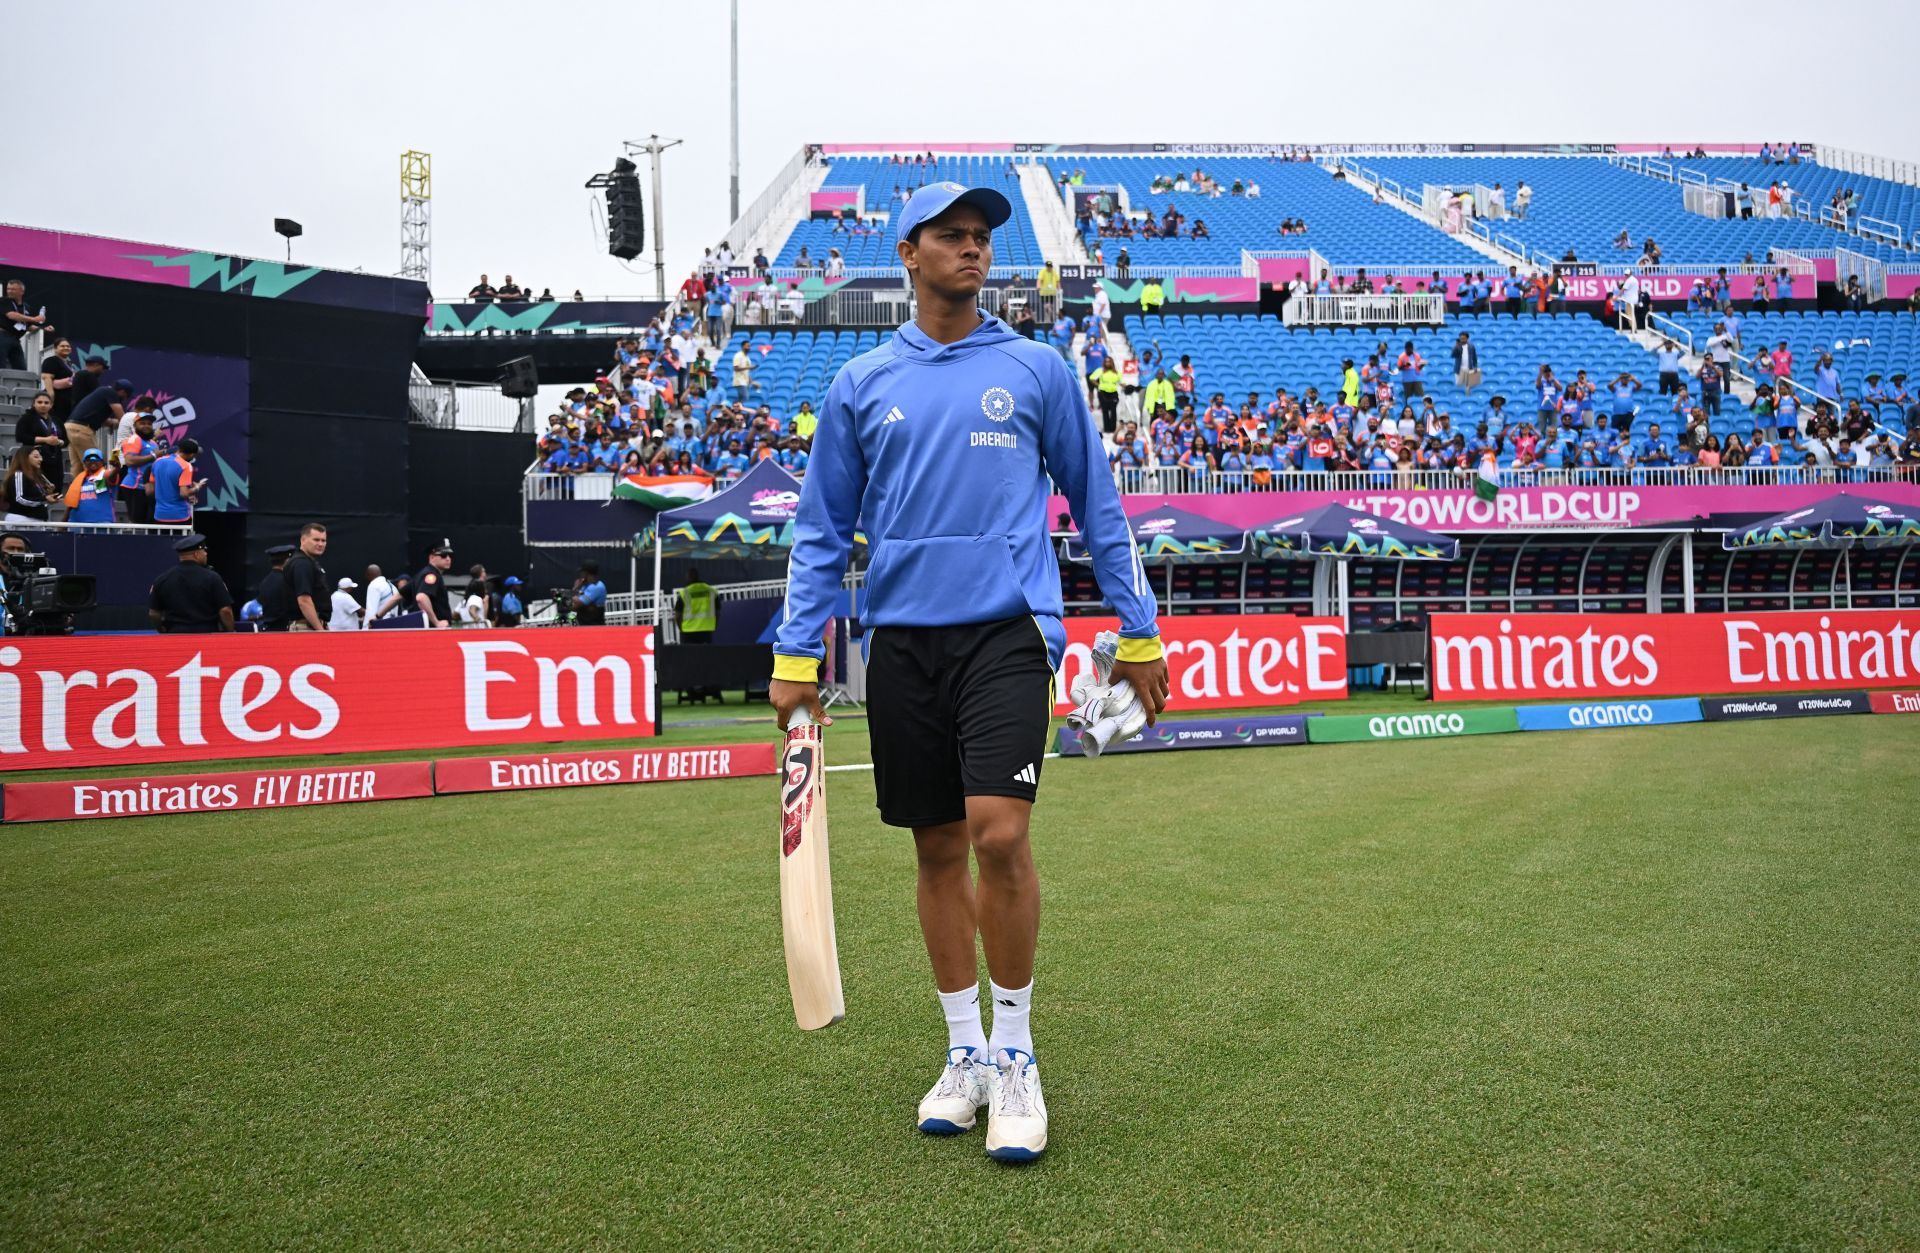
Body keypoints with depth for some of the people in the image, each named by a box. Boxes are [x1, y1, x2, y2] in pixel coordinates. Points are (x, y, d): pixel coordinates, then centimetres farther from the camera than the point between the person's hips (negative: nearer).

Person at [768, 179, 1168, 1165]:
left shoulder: (1037, 371, 7)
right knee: (937, 847, 8)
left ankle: (1014, 1057, 4)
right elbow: (822, 529, 12)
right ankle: (964, 1053, 24)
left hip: (1006, 629, -2)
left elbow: (1097, 507, 11)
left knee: (999, 834, -16)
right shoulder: (860, 385, 10)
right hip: (902, 639, 3)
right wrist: (796, 656, 5)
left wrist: (1139, 633, 9)